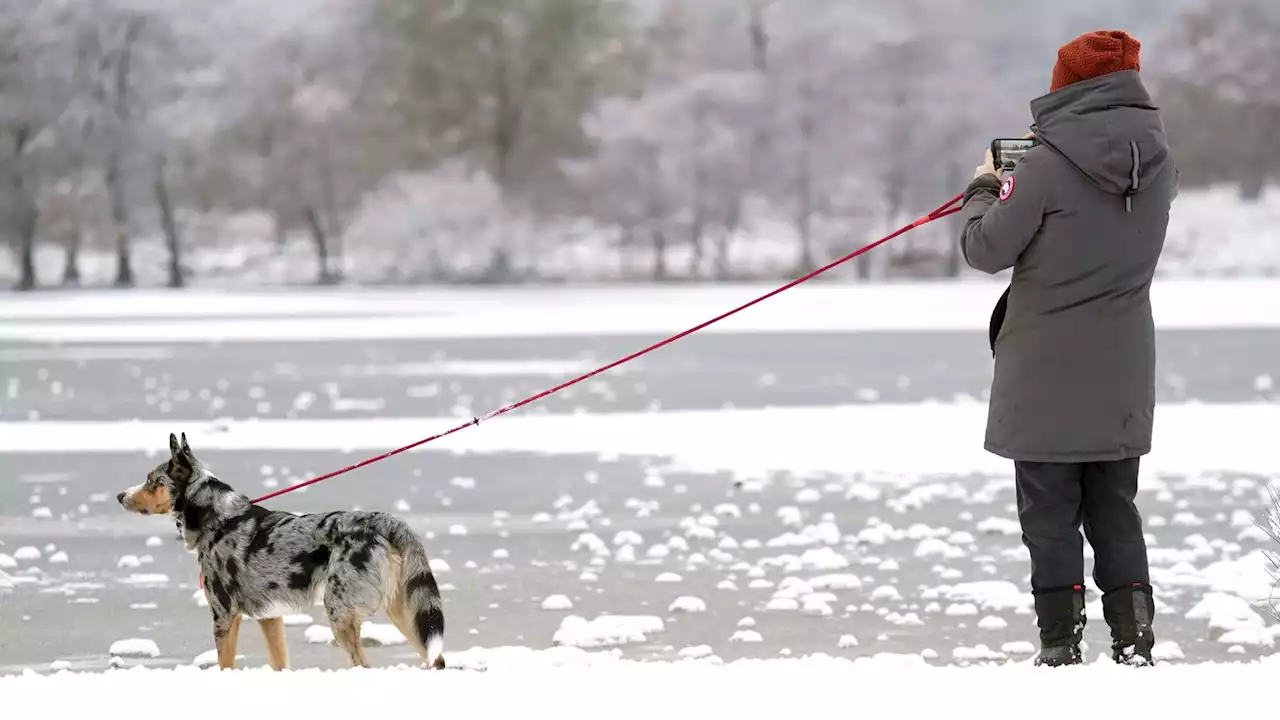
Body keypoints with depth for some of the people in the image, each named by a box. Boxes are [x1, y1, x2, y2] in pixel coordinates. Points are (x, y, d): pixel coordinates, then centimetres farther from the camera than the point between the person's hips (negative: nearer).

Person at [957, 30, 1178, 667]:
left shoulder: (1048, 168, -18)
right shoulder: (1159, 165, 0)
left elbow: (987, 250, -10)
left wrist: (982, 192, 9)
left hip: (1046, 374, -5)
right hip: (1121, 376, 5)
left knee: (1049, 511, 4)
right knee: (1115, 506, 14)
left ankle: (1060, 638, 3)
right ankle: (1132, 633, 10)